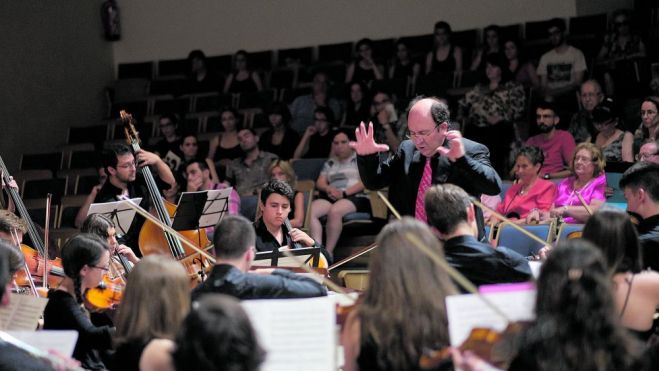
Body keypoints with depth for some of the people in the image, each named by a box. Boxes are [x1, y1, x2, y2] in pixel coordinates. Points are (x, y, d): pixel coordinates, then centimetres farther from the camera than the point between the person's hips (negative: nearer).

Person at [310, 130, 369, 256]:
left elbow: (365, 182, -1)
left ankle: (328, 252, -33)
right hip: (331, 198, 5)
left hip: (355, 198, -5)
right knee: (309, 211, -28)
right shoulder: (330, 163, 28)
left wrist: (344, 193, -14)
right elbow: (320, 183, 17)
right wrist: (329, 189, -8)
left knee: (334, 211, -39)